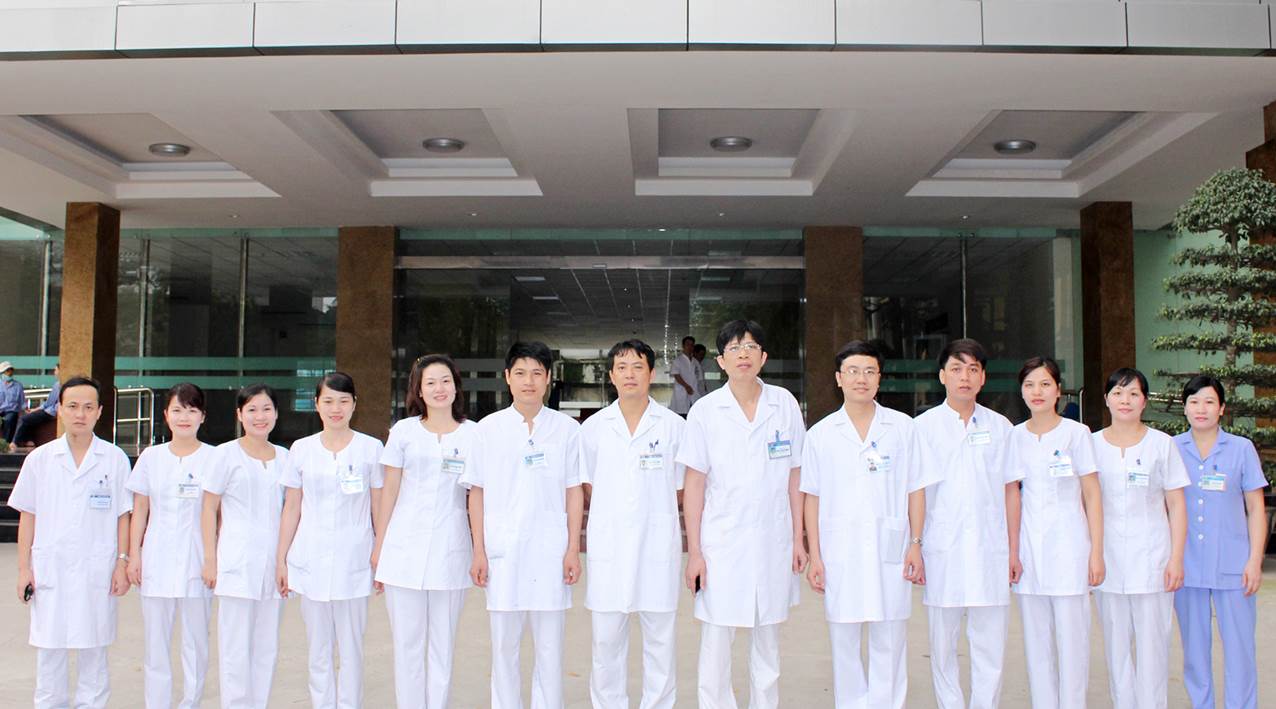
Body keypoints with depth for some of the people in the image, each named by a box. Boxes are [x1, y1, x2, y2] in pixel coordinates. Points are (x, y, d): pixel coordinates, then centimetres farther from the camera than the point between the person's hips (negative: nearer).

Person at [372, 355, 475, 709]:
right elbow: (389, 491, 8)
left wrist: (481, 551, 0)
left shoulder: (473, 434, 3)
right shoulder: (404, 431, 5)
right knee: (406, 643, 6)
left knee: (443, 645, 8)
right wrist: (379, 546, 7)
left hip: (450, 550, 0)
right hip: (404, 549, 1)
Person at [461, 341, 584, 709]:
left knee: (550, 648, 6)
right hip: (503, 551, 1)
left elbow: (574, 492, 5)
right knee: (504, 646, 8)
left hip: (550, 551, 0)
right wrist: (479, 552, 1)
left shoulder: (567, 428, 3)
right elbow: (477, 493, 6)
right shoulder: (489, 428, 4)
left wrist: (573, 550, 0)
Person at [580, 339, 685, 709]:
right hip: (608, 546, 1)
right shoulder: (593, 427, 5)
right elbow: (588, 485, 13)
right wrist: (612, 516, 6)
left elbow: (681, 487, 7)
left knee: (660, 642, 7)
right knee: (606, 641, 8)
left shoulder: (673, 426, 0)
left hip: (658, 546, -1)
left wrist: (650, 512, 3)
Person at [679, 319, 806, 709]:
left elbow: (794, 476, 6)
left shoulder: (785, 404, 2)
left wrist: (798, 539, 4)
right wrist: (694, 551, -5)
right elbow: (694, 483, -2)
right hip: (721, 543, -2)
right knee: (715, 647, 1)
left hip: (773, 542, 2)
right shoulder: (705, 410, -3)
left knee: (768, 645, 13)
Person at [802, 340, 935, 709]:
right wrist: (815, 556, 0)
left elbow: (915, 490, 7)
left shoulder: (902, 427, 4)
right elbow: (812, 498, 5)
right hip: (840, 553, 1)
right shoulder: (821, 434, 5)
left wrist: (916, 544, 0)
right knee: (844, 644, 8)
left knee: (889, 644, 5)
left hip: (890, 552, 0)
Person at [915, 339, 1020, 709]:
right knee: (942, 646, 6)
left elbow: (1011, 490, 11)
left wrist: (1014, 550, 6)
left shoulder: (1000, 426, 9)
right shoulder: (923, 426, 3)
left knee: (990, 646, 4)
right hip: (941, 552, -1)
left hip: (990, 552, 1)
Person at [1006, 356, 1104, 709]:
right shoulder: (1016, 436, 7)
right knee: (1036, 642, 9)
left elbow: (1092, 495, -1)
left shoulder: (1076, 433, -2)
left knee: (1072, 638, -1)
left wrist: (1096, 552, -5)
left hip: (1068, 543, -3)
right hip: (1029, 546, 4)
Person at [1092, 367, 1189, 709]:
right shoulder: (1092, 444, 5)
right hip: (1107, 561, 2)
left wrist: (1176, 558, -4)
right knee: (1115, 647, 8)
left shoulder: (1161, 443, 2)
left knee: (1152, 645, 0)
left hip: (1151, 560, -2)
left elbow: (1176, 505, 2)